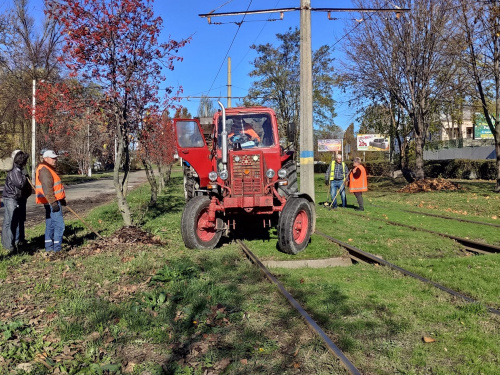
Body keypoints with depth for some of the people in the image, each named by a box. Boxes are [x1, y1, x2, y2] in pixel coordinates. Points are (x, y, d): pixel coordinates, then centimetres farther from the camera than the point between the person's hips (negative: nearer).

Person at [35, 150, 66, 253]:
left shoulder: (49, 169, 19)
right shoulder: (44, 170, -15)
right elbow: (47, 189, -23)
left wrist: (61, 199, 27)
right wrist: (53, 202, -26)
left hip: (53, 201, 11)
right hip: (51, 202, -11)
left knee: (50, 225, 15)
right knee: (59, 225, -10)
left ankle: (49, 248, 22)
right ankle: (57, 249, -7)